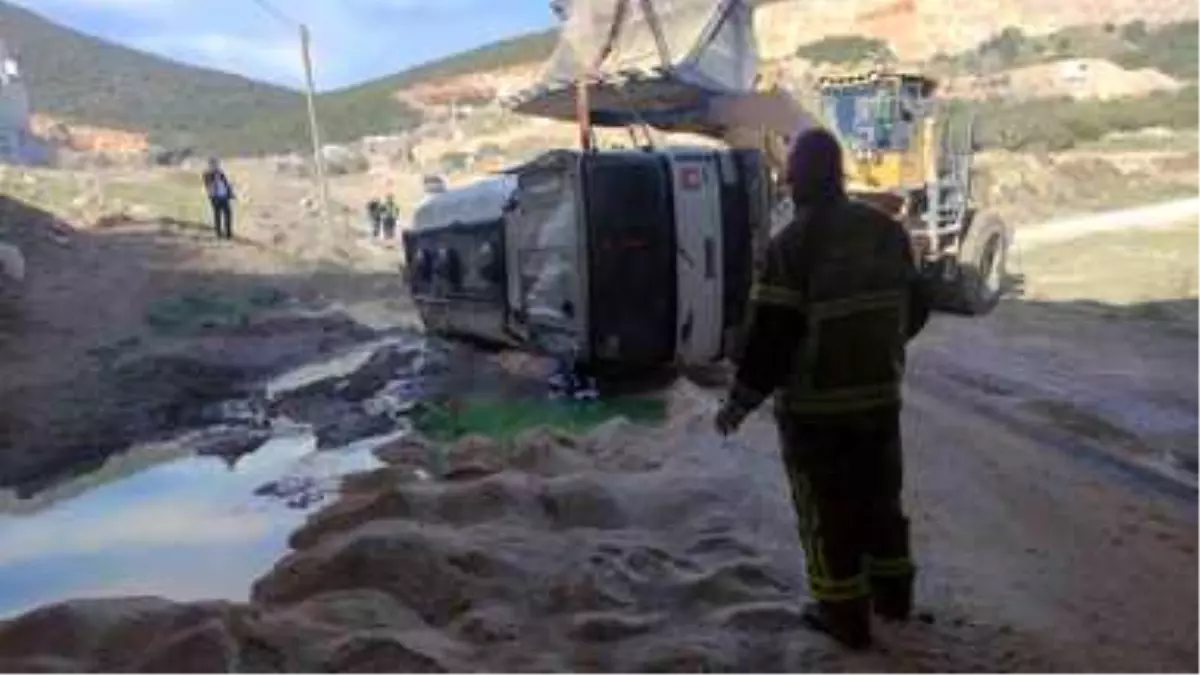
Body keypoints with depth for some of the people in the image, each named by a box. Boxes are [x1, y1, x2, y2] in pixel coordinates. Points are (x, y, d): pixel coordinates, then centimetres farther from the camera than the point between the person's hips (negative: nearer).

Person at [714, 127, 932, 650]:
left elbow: (771, 333, -19)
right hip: (881, 394, 6)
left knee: (827, 511, 7)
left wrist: (741, 401, -8)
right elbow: (918, 306, 12)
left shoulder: (792, 243, -17)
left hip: (815, 404, -6)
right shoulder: (888, 229, 3)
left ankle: (844, 614, 16)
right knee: (880, 496, 21)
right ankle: (892, 593, 35)